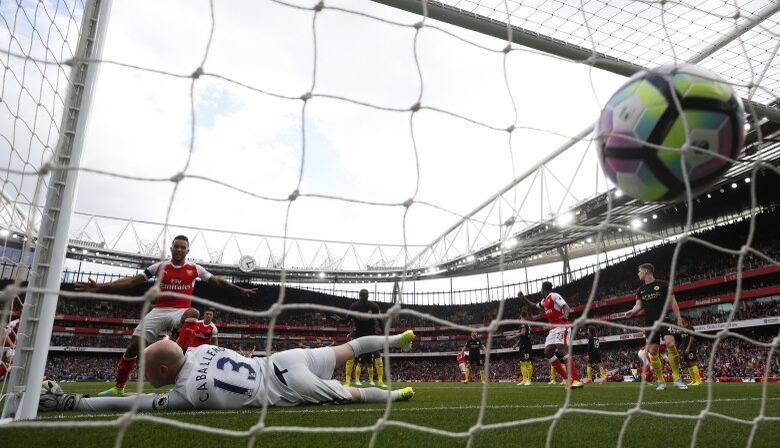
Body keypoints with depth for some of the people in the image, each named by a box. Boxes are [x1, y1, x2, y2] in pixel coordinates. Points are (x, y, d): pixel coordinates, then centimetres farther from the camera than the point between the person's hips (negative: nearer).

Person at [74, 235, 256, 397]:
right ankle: (118, 388, 11)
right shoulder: (160, 267, 7)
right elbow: (133, 281, 4)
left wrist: (241, 290, 7)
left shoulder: (194, 268, 6)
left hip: (181, 311, -2)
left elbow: (217, 281, 10)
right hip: (159, 311, 2)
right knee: (134, 345, -8)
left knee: (193, 314, -38)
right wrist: (100, 287, -4)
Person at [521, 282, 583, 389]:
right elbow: (534, 305, 40)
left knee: (561, 350, -25)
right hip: (553, 329, 10)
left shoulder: (554, 296, -7)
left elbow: (566, 307, -20)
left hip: (561, 327, -9)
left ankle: (576, 380, -32)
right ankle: (568, 378, -3)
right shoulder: (544, 301, 20)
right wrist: (524, 298, 39)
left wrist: (566, 315, -42)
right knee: (548, 352, -1)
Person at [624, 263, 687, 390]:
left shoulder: (662, 285, 1)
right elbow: (639, 305, 4)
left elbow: (672, 301, 1)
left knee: (670, 344, -23)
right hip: (650, 323, 5)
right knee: (653, 351, 0)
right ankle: (660, 381, 8)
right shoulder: (640, 290, 14)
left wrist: (678, 318, -7)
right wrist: (631, 312, -19)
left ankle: (677, 379, -14)